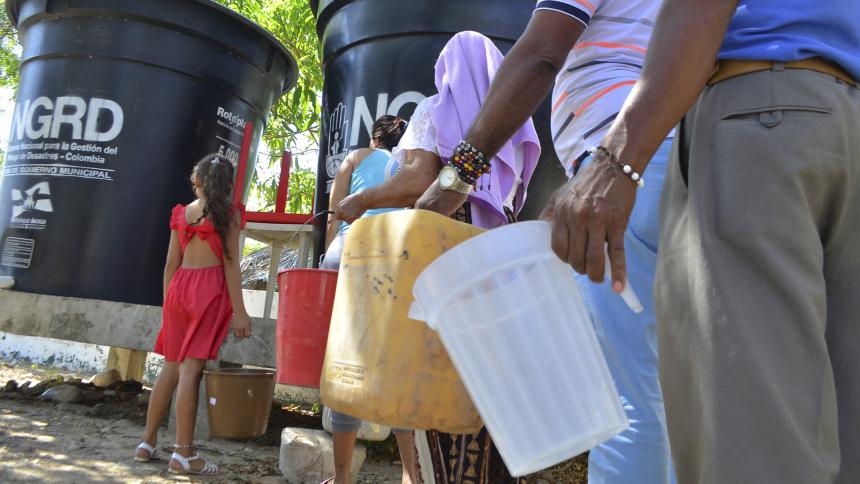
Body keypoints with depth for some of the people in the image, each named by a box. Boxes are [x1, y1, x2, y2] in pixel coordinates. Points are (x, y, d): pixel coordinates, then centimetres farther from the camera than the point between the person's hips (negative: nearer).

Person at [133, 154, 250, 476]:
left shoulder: (181, 213, 14)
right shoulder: (228, 212, 1)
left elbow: (170, 264, 13)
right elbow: (230, 264, -6)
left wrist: (167, 304, 20)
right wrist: (239, 310, -7)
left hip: (180, 286, 5)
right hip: (210, 288, -5)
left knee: (171, 368, 13)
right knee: (191, 369, -7)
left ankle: (147, 443, 19)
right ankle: (183, 454, -4)